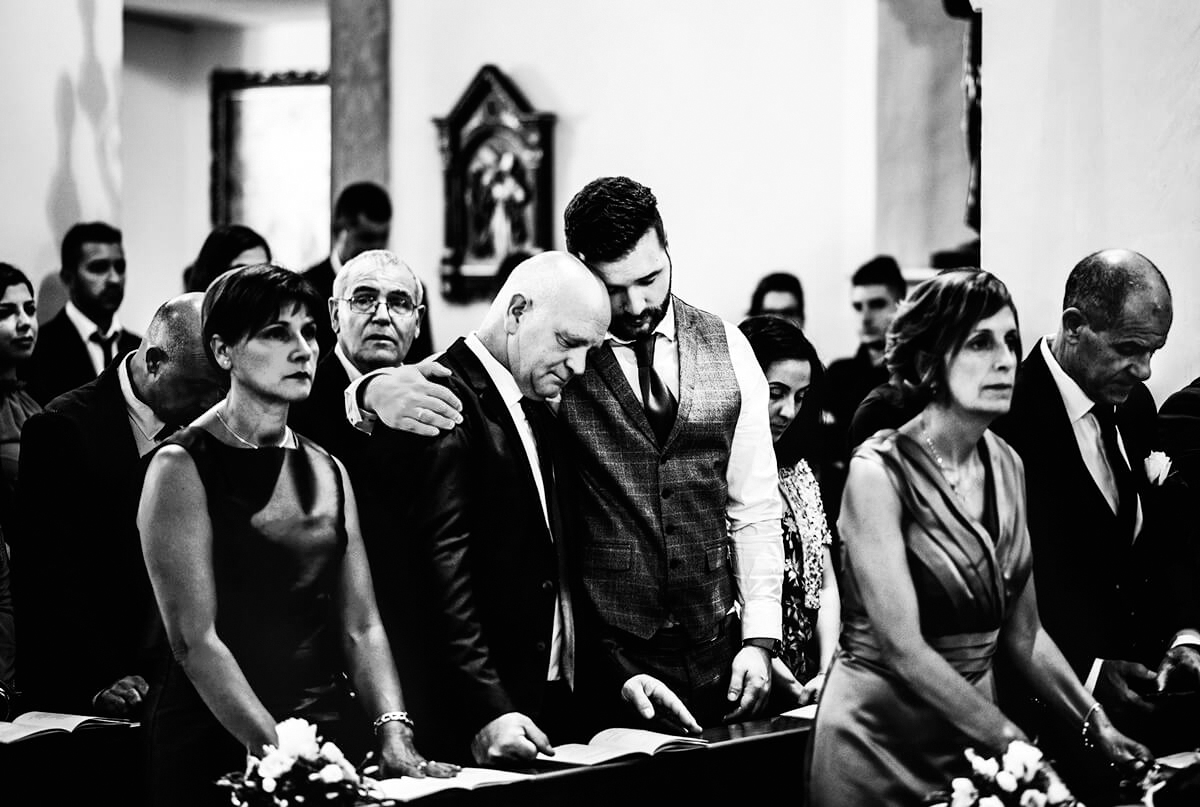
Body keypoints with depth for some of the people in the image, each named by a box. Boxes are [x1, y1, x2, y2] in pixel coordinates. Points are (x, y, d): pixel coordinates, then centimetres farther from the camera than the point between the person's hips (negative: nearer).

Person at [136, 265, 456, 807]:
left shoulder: (328, 472, 10)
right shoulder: (182, 468, -8)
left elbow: (361, 626, 6)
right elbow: (194, 640, -14)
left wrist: (392, 733, -9)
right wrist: (278, 752, -21)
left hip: (328, 734, 5)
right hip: (217, 751, -5)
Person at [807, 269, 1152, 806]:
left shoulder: (1006, 466, 3)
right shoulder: (879, 473, -16)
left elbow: (1022, 632, 7)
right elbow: (902, 647, -21)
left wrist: (1096, 725, -4)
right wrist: (1012, 742, -22)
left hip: (974, 733, 6)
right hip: (881, 737, -6)